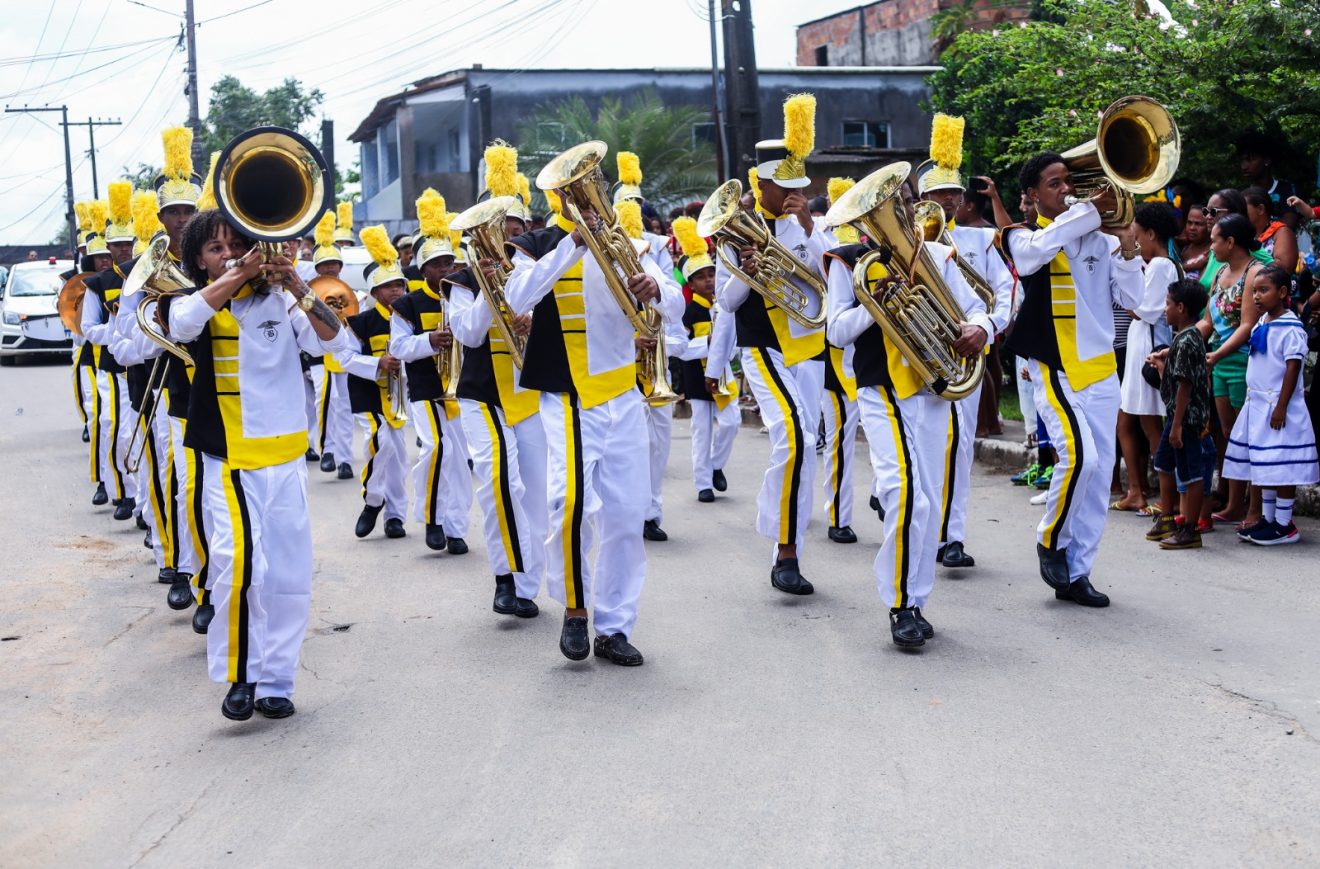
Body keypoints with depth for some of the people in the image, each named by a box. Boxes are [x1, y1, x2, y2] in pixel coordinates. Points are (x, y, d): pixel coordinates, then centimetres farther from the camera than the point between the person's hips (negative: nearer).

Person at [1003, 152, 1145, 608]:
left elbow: (1131, 298, 7)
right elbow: (1037, 249, -26)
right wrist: (1091, 208, -23)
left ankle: (1075, 573, 14)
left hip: (1101, 369, 5)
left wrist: (1127, 247, -7)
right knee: (1078, 455, -22)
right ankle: (1051, 540, 3)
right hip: (1055, 366, -5)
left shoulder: (1099, 239, 11)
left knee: (1099, 472, 4)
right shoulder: (1024, 236, 0)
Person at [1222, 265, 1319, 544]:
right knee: (1264, 467, 13)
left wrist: (1281, 407, -20)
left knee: (1282, 467, -5)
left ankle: (1284, 525, 2)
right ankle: (1267, 519, 22)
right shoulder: (1261, 324, 12)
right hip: (1257, 405, 9)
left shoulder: (1290, 328, -14)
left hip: (1278, 408, -9)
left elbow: (1293, 368, -17)